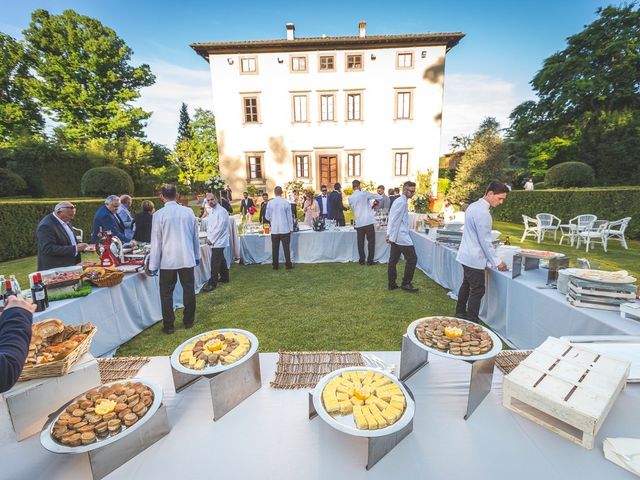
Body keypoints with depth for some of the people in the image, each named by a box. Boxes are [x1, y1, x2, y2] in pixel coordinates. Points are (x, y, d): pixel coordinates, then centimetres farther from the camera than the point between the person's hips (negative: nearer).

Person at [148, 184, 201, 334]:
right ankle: (189, 321, 25)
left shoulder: (159, 215, -9)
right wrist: (197, 255, 17)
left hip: (168, 260, -2)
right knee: (189, 290, 14)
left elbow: (156, 242, -6)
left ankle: (168, 325, 19)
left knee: (166, 293, 11)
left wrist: (153, 264, 2)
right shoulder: (188, 211, -2)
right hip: (187, 258, 2)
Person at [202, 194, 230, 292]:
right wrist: (208, 237, 4)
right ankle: (224, 277, 31)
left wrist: (211, 239, -13)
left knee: (215, 263, -7)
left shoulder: (221, 211, -13)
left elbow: (220, 228, -17)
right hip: (213, 241, 8)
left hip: (219, 242, -8)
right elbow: (209, 225, 17)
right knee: (221, 260, 18)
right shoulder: (211, 211, 12)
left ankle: (212, 283, -1)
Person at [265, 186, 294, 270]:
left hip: (274, 229, 1)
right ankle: (288, 264, 12)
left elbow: (267, 216, 3)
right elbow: (289, 216, -2)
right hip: (285, 229, -1)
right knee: (286, 247, 7)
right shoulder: (286, 203, -7)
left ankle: (275, 265, 16)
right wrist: (291, 228, 9)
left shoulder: (270, 203, -5)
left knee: (275, 248, 9)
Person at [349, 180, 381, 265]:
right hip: (368, 222, -4)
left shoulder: (350, 198, 6)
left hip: (358, 223, 4)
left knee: (360, 242, 10)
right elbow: (380, 197, -4)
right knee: (371, 241, 5)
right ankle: (370, 260, 7)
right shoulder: (364, 194, -7)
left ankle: (361, 260, 14)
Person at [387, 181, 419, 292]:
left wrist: (389, 234, 13)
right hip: (401, 236, -10)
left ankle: (392, 284, 17)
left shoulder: (399, 201, 18)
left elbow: (392, 218, 17)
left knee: (393, 260, 10)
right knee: (412, 258, -2)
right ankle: (406, 283, 6)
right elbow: (395, 220, -18)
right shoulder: (402, 202, -13)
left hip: (396, 236, 10)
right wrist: (391, 235, -17)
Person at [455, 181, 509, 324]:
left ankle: (460, 314, 34)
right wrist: (497, 262, -10)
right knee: (478, 291, 0)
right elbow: (485, 241, -19)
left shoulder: (474, 206, 8)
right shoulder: (483, 213, -22)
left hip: (466, 255, 10)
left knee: (466, 285, 20)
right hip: (474, 258, -10)